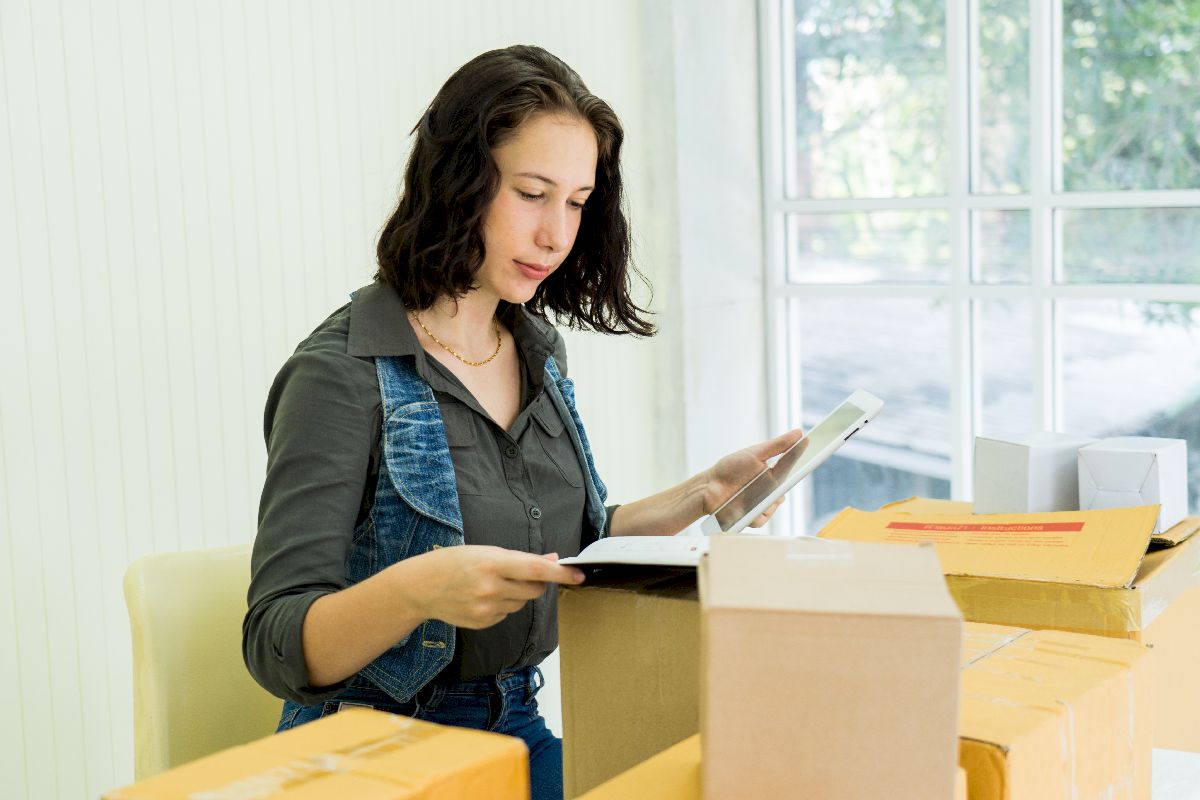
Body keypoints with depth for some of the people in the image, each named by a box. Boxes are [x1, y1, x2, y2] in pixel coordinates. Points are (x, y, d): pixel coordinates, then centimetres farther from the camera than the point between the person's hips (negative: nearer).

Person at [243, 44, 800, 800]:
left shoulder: (539, 349, 6)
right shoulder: (342, 375, -15)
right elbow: (277, 647, -19)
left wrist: (702, 494, 5)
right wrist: (417, 590, -36)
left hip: (519, 725, 7)